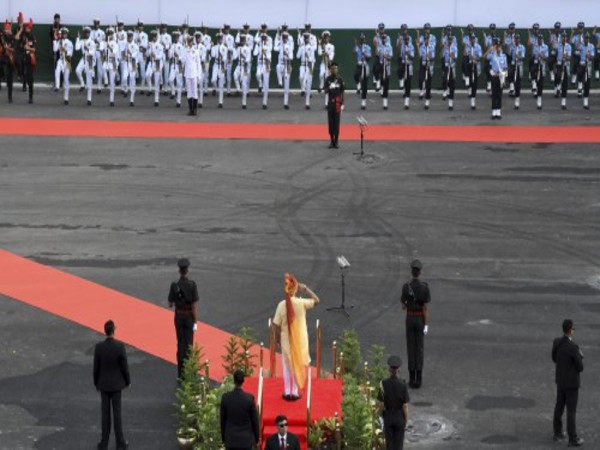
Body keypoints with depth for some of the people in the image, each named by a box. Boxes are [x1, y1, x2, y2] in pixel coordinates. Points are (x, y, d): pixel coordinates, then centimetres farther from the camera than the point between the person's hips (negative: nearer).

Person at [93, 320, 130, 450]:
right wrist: (128, 381, 6)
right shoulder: (120, 346, -20)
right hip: (116, 384, -1)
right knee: (117, 413, 8)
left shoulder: (98, 347, -16)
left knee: (105, 413, 11)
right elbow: (124, 366, -12)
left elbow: (96, 368, -7)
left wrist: (96, 383, 9)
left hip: (103, 384, 1)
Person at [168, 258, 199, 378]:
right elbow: (194, 305, -15)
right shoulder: (192, 284, -16)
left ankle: (180, 372, 13)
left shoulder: (174, 285, -10)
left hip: (179, 316, 2)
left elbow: (170, 304, -4)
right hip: (189, 317, -2)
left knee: (180, 343, 12)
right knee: (188, 343, 7)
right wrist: (195, 322, -9)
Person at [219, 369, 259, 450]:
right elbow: (254, 419, -3)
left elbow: (222, 419, 1)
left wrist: (223, 437, 13)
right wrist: (256, 438, 10)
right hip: (246, 439, -1)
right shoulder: (249, 398, -11)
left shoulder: (225, 397, -8)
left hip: (230, 439, 1)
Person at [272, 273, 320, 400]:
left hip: (286, 340, 1)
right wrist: (306, 289, -3)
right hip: (300, 340, -1)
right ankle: (295, 392, 21)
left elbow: (277, 325, -9)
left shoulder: (282, 305, -16)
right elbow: (316, 300, -3)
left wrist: (277, 338, 7)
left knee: (287, 365, 16)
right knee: (297, 365, 14)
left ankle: (287, 392, 23)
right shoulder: (301, 303, -20)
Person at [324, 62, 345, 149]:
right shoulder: (328, 79, 4)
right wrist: (330, 87, -23)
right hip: (330, 102, 2)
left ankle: (336, 141, 2)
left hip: (337, 103, -2)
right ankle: (331, 141, 10)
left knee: (337, 122, -2)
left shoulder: (340, 79, 0)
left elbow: (342, 92, 4)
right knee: (330, 122, 4)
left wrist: (342, 104, 0)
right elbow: (325, 91, 0)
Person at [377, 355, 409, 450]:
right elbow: (405, 406, -16)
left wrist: (381, 416, 9)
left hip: (388, 417, 1)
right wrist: (406, 422, -2)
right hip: (400, 417, -1)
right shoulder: (403, 385, -22)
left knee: (389, 442, 16)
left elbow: (381, 404, -12)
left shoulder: (384, 384, -19)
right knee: (398, 442, 14)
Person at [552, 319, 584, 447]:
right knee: (571, 411, 3)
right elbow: (580, 368, -21)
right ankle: (573, 439, 13)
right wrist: (580, 357, 2)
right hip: (571, 382, -7)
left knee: (559, 407, 21)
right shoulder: (574, 347, -30)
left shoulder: (556, 342, -6)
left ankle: (558, 433, 33)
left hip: (560, 379, 7)